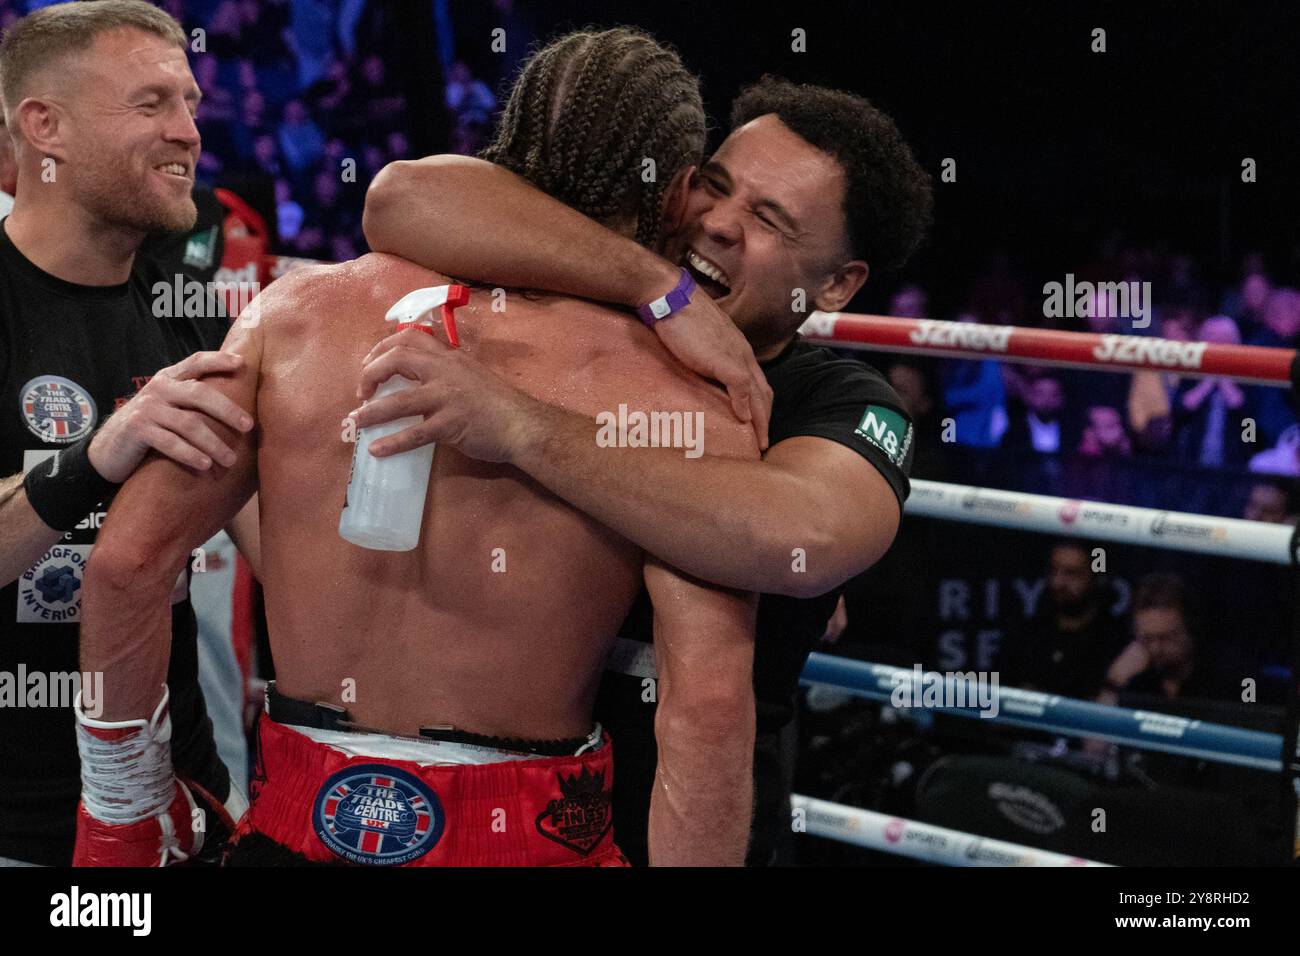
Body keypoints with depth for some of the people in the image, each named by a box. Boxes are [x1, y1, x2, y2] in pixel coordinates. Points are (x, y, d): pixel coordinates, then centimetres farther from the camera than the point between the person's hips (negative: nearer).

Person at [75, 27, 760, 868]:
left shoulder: (300, 311, -2)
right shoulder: (688, 401, -11)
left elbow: (129, 559, -2)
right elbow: (707, 705, -19)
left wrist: (127, 799, 9)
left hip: (297, 824, 3)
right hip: (529, 835, -2)